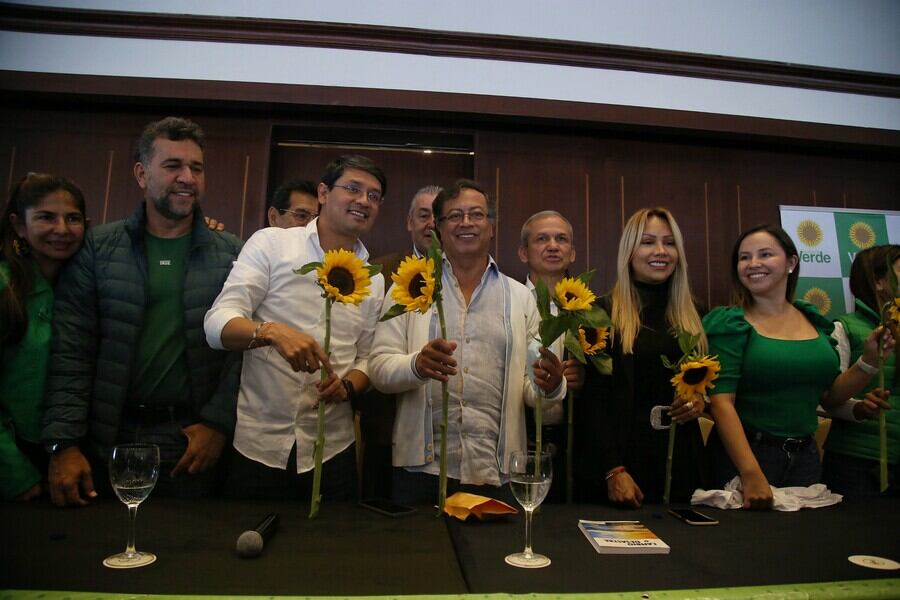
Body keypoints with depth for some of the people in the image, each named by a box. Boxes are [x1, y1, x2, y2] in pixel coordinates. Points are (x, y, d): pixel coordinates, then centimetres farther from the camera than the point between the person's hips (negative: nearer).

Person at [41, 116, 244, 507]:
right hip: (108, 441, 1)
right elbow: (71, 351, -2)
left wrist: (218, 422, -10)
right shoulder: (97, 249, 3)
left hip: (194, 442, 0)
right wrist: (63, 442, -8)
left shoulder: (231, 255, 2)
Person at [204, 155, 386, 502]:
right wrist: (272, 332, -30)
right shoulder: (271, 243, -3)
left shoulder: (374, 279, 8)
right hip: (256, 443, -3)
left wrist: (347, 385, -10)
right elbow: (217, 324, -10)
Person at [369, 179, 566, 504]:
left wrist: (549, 386, -16)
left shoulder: (520, 297, 8)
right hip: (422, 467, -1)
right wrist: (416, 365, -25)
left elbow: (531, 390, 7)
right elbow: (379, 369, -3)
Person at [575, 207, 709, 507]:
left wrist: (701, 400, -2)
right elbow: (591, 399, -9)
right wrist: (613, 470, -15)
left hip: (681, 458, 5)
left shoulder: (693, 314, 9)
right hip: (621, 455, -4)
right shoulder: (602, 313, -6)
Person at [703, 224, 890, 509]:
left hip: (805, 455, 5)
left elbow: (829, 397, 12)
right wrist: (752, 474, -25)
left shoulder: (814, 321, 6)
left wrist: (868, 360, -1)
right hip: (742, 455, -5)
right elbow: (721, 402, -18)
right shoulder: (730, 324, -11)